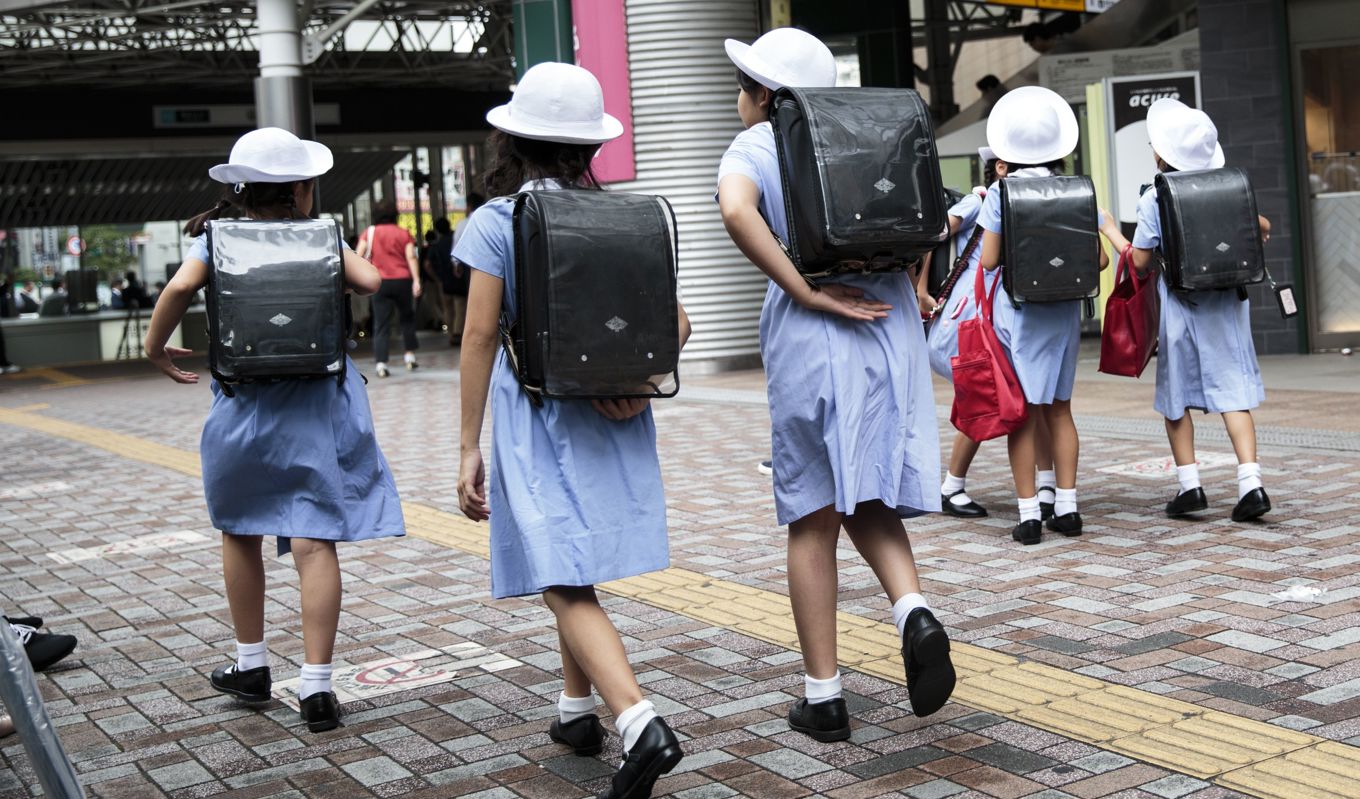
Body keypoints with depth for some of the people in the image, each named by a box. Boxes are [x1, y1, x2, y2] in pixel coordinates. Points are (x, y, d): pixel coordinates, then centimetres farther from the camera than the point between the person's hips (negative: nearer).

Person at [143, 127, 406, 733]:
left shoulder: (215, 237, 0)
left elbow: (181, 285, -16)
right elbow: (369, 281, -7)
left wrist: (156, 349, -1)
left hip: (242, 405, 1)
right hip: (316, 405, -1)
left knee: (240, 533, 20)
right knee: (315, 542, -2)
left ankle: (251, 665, 31)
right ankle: (316, 688, -4)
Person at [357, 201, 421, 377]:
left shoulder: (369, 233, 5)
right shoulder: (404, 233, 6)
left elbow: (359, 256, -7)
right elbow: (411, 257, -5)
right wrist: (416, 280, -11)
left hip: (380, 283, 0)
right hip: (403, 281, 0)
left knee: (381, 324, 0)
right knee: (407, 318, 20)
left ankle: (380, 363, -9)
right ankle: (410, 355, 18)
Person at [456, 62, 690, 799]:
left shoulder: (494, 222, -7)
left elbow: (479, 337, -10)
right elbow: (676, 321, 3)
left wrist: (469, 449, -7)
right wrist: (641, 380, -7)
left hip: (534, 414, -5)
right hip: (610, 415, 5)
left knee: (566, 585, -6)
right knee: (574, 569, 22)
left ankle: (638, 722, -23)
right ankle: (577, 709, 32)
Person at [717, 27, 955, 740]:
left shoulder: (754, 146, -1)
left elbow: (736, 209, -22)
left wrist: (804, 292, -18)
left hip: (812, 341, -4)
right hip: (891, 336, 4)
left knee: (813, 520, 6)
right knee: (868, 501, 18)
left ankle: (822, 697, 11)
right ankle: (913, 610, -10)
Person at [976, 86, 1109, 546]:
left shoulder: (1001, 195, -8)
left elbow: (988, 260, -8)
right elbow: (1098, 259, 1)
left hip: (1017, 312, -3)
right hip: (1064, 312, 3)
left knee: (1023, 413, 2)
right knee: (1059, 409, 13)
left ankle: (1029, 514, 2)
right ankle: (1066, 508, 15)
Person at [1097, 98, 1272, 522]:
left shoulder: (1154, 200, -10)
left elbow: (1139, 260, -7)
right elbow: (1259, 228, 12)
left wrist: (1110, 230, 8)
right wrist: (1262, 226, 35)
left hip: (1182, 308, -3)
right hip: (1226, 304, 3)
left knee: (1176, 396, 11)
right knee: (1233, 392, 3)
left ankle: (1189, 484, 10)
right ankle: (1251, 483, -6)